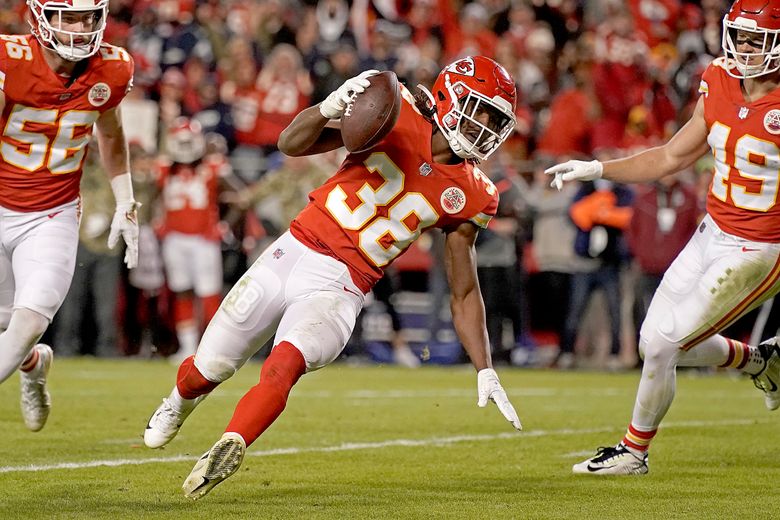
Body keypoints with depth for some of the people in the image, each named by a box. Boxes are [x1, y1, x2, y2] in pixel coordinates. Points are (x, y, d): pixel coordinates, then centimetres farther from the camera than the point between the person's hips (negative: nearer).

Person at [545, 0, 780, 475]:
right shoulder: (719, 84, 1)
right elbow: (673, 157, 12)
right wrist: (597, 169, 7)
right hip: (711, 235, 7)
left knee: (663, 344, -8)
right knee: (657, 341, 12)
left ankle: (635, 449, 15)